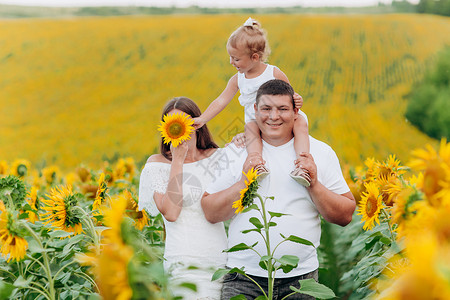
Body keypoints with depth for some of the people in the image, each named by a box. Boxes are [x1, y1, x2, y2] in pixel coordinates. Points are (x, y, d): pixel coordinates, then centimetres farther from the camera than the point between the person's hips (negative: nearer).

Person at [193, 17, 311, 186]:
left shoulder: (275, 74, -4)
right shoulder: (237, 80, 5)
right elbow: (221, 101, 4)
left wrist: (297, 101, -21)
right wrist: (202, 119, -5)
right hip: (256, 122, 2)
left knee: (300, 123, -31)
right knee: (250, 128, -32)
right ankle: (257, 162, -52)